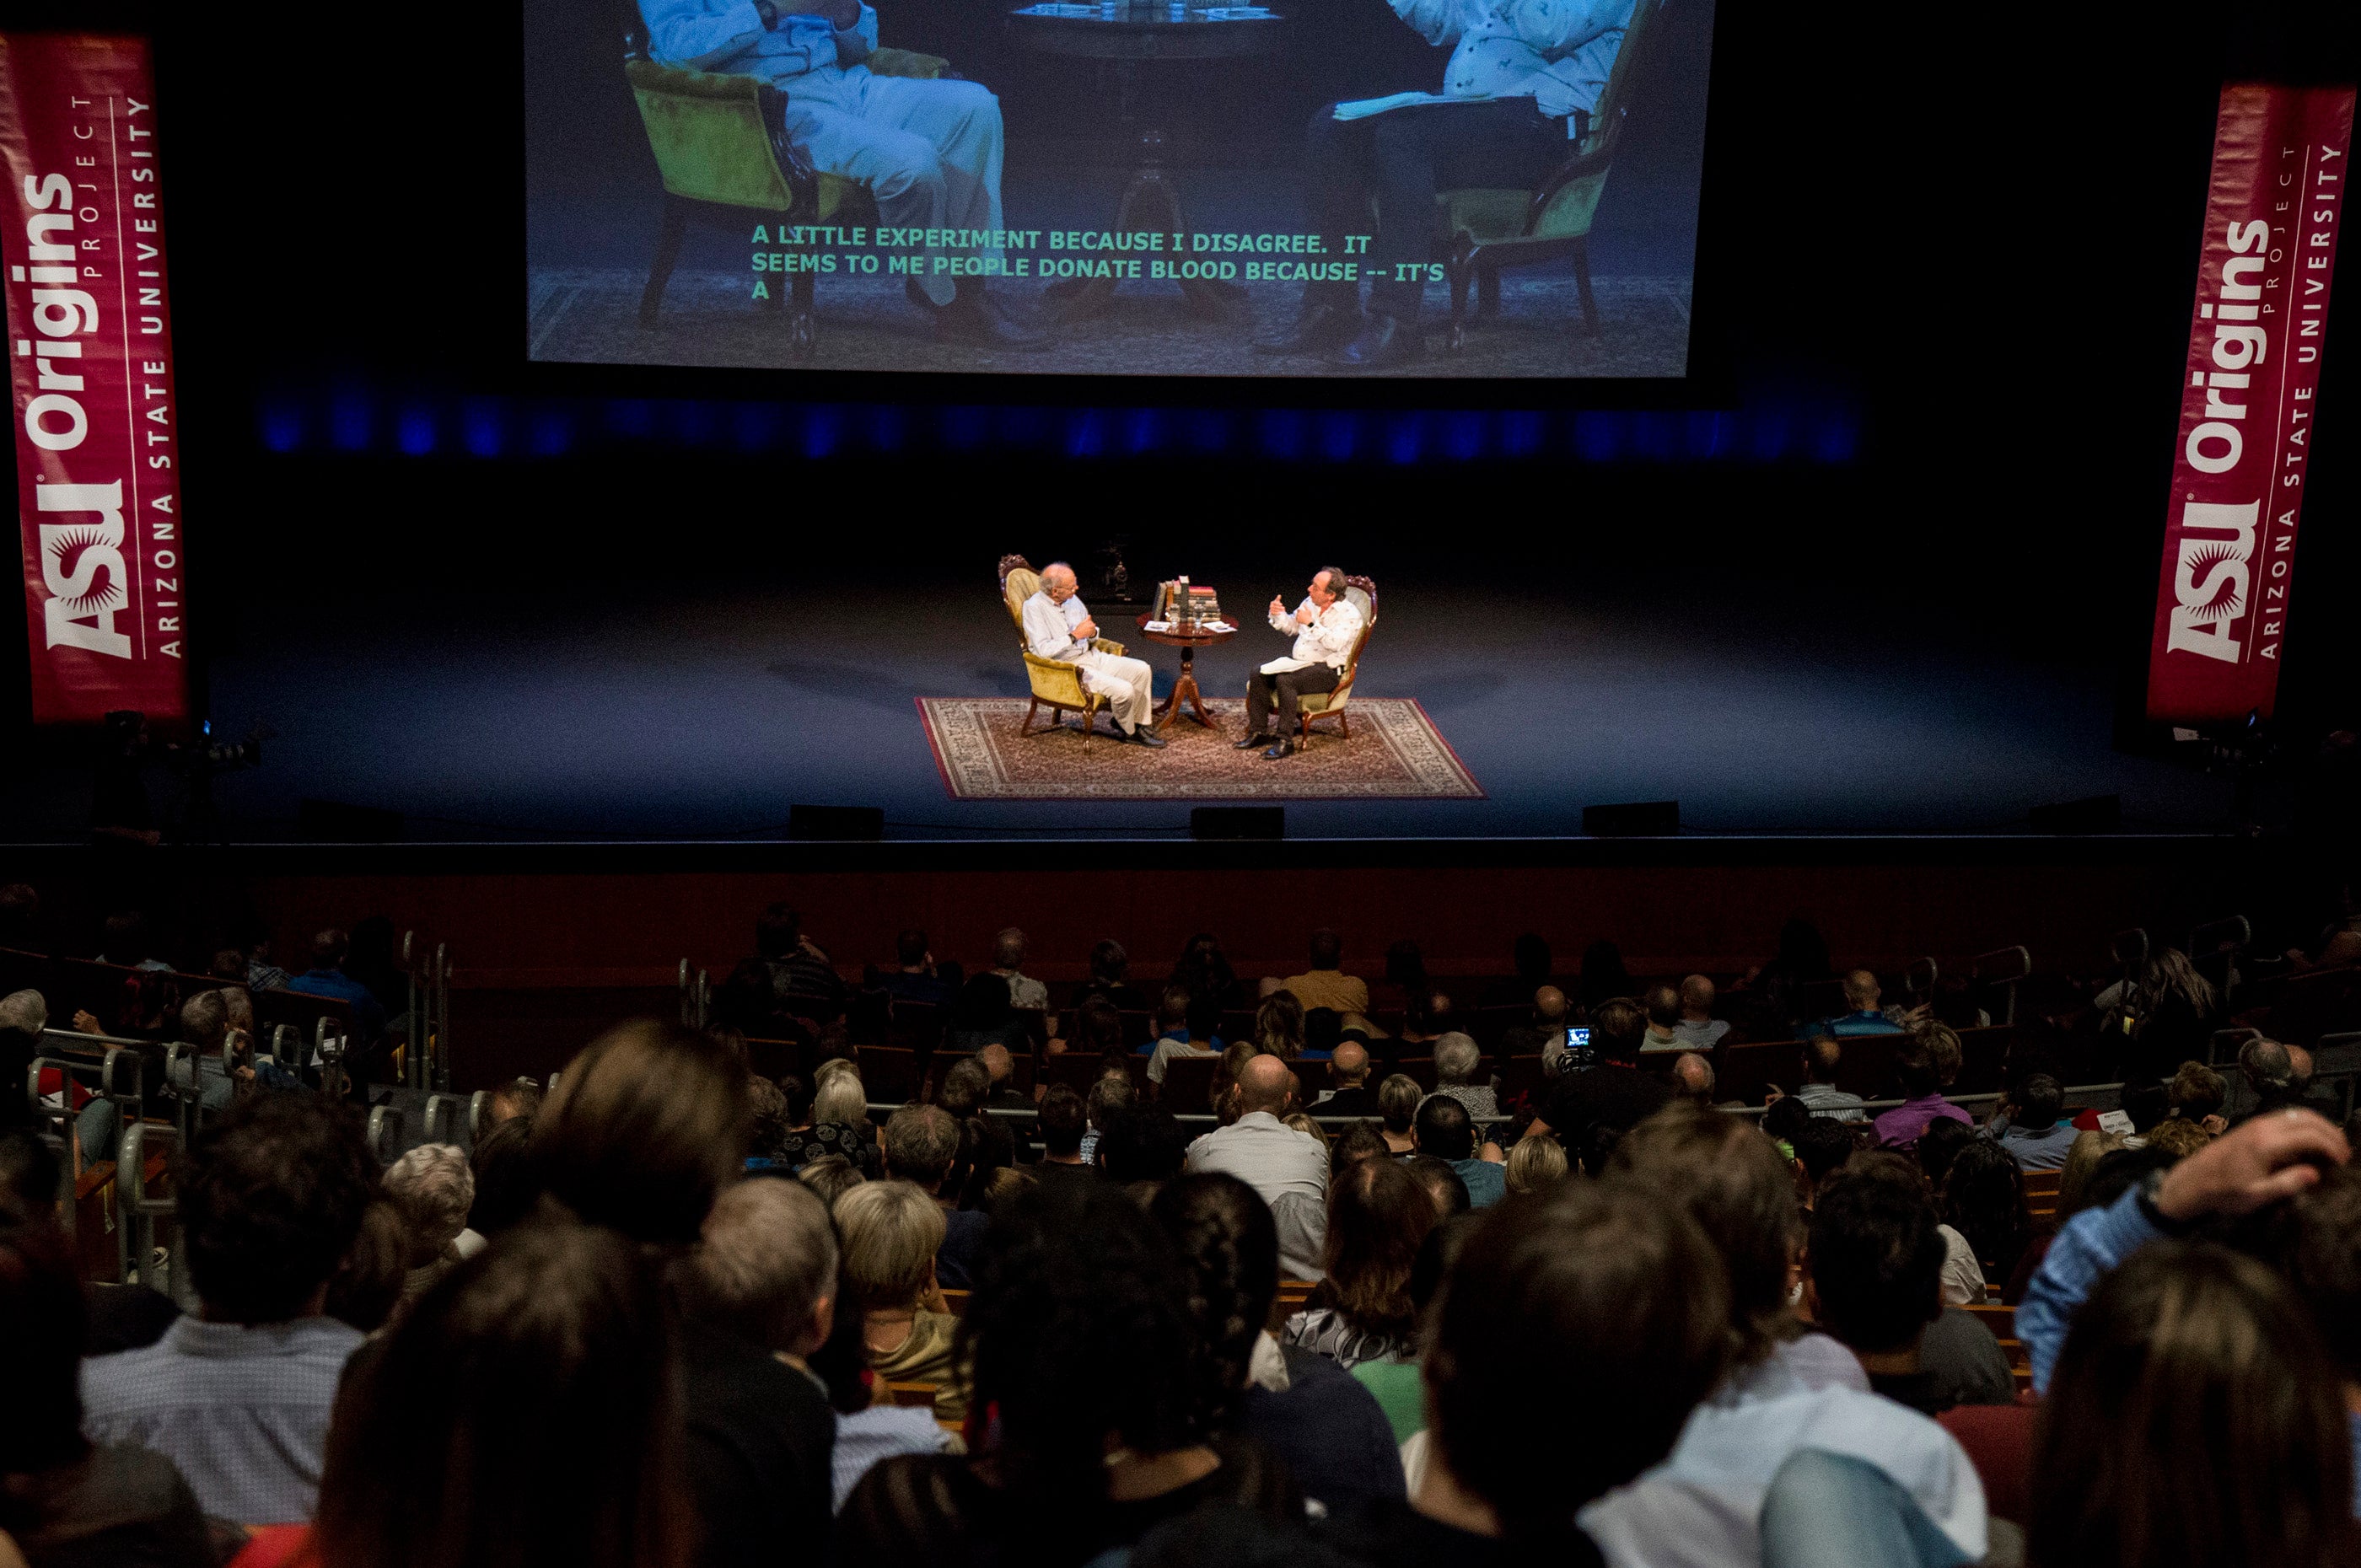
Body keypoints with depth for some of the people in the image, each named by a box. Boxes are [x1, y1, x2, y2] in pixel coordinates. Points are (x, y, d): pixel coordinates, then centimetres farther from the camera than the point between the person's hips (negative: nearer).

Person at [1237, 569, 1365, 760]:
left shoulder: (1349, 613, -13)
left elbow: (1335, 643, -29)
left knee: (1285, 681, -32)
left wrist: (1311, 624, -31)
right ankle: (1258, 732, -3)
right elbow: (1291, 626, 22)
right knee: (1257, 677, -10)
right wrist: (1279, 615, 2)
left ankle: (1285, 741, -27)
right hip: (1297, 661, 8)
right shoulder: (1311, 602, 9)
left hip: (1327, 669, -8)